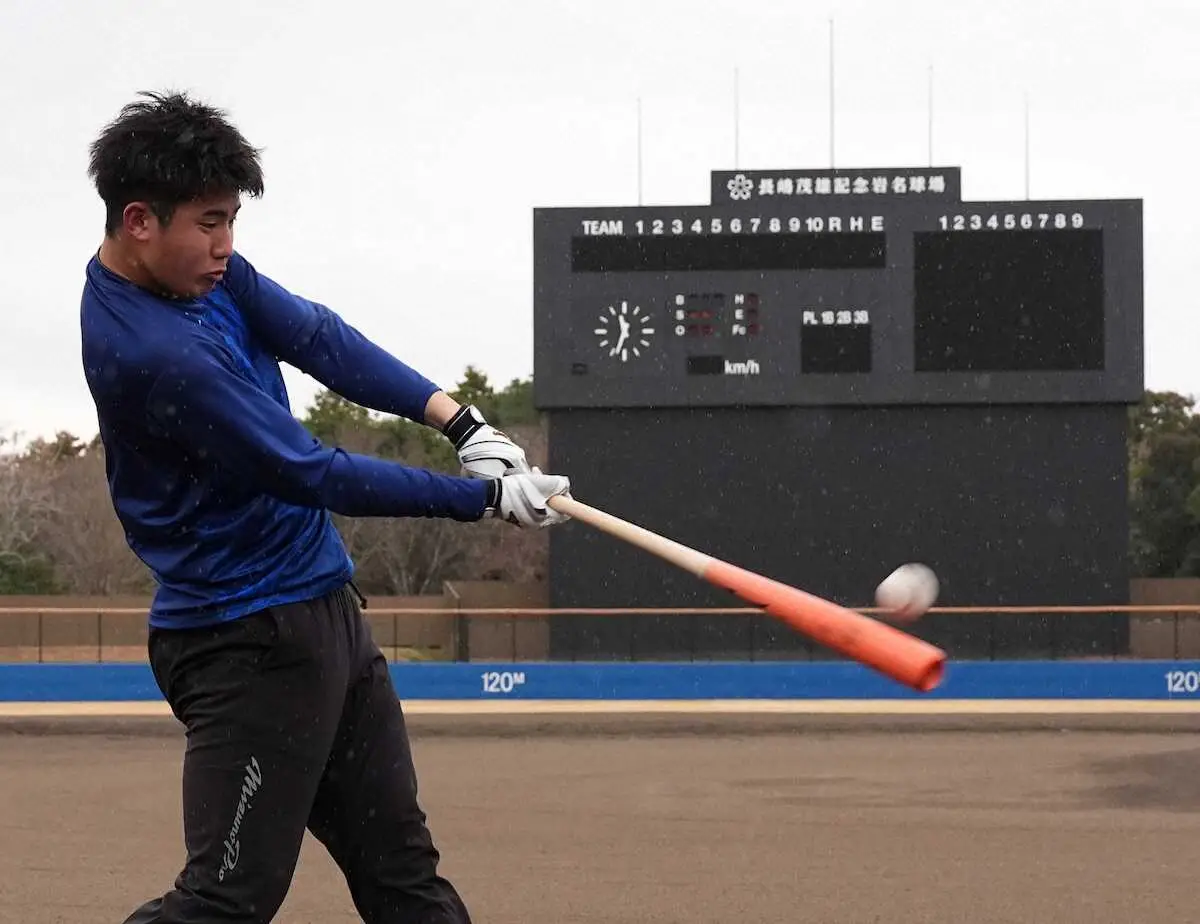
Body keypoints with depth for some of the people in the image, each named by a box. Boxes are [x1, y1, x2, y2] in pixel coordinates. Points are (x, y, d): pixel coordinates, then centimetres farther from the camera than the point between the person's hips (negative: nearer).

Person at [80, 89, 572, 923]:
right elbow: (314, 475, -22)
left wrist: (454, 416, -14)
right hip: (252, 641, -10)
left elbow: (319, 339, 0)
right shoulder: (151, 352, -25)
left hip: (323, 604, 10)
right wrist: (488, 498, -15)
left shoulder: (199, 268, 2)